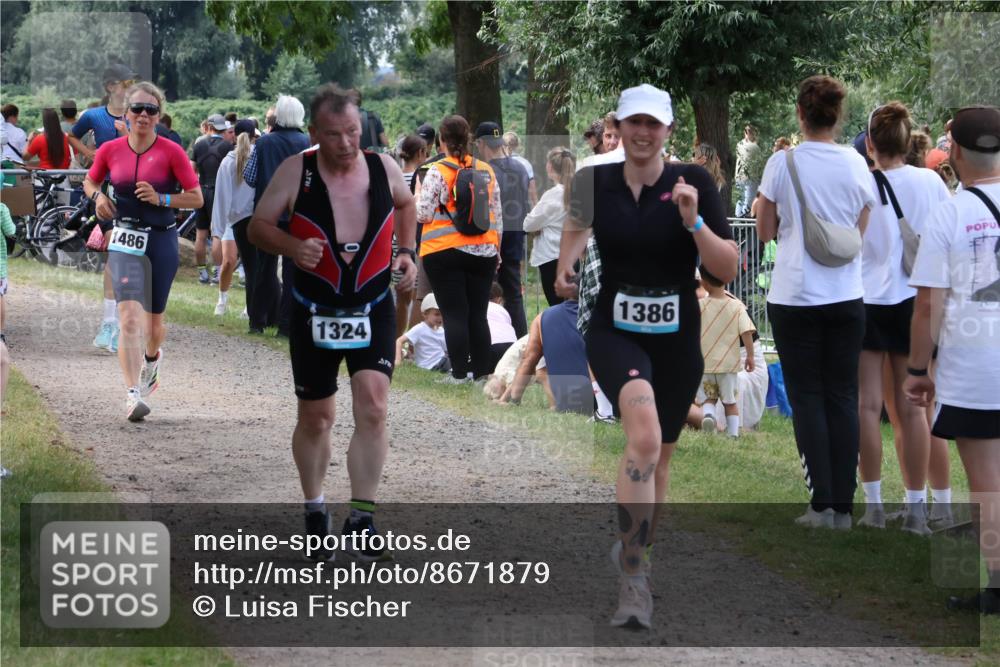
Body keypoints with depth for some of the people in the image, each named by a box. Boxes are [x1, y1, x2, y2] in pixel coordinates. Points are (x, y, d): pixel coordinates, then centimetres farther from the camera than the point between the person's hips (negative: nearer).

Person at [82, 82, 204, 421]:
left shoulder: (171, 151, -6)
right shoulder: (110, 150, 1)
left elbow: (197, 198, -4)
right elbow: (90, 181, 19)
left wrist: (161, 199, -17)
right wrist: (97, 196, -3)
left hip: (161, 239, 0)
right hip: (125, 238, 0)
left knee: (154, 319, 13)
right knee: (129, 316, -17)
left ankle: (152, 357, 50)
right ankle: (133, 394, -21)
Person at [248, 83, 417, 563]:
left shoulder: (384, 168, -3)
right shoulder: (294, 172, -11)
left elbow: (405, 204, 19)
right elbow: (258, 226, -4)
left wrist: (406, 251, 5)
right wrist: (293, 247, -23)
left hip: (373, 310, 1)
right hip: (314, 313, -1)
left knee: (372, 407, -15)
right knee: (315, 419, 10)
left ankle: (361, 518, -8)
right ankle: (314, 510, 32)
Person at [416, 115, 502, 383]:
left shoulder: (437, 171, -10)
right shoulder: (486, 170, 5)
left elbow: (423, 213, -10)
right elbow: (497, 214, 10)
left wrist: (415, 200, 11)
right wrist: (496, 249, 19)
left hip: (445, 252, -4)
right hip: (483, 251, 4)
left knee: (454, 314, 0)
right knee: (478, 314, 8)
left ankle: (459, 373, -1)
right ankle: (481, 371, 10)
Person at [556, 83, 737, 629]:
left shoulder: (694, 183, -7)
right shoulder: (595, 181, -3)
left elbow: (727, 270, -10)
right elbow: (577, 223, 21)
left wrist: (693, 220, -24)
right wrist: (565, 268, 4)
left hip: (677, 338, 2)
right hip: (614, 332, -2)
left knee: (659, 456, 16)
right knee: (645, 432, -29)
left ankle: (635, 553, 43)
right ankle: (634, 576, -28)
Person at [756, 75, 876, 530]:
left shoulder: (782, 163, -8)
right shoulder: (855, 165, -1)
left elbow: (765, 232, 0)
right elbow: (862, 233, 8)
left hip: (795, 296, -2)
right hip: (846, 294, 2)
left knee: (807, 398, 4)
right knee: (843, 398, 7)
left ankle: (823, 504, -1)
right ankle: (843, 506, 6)